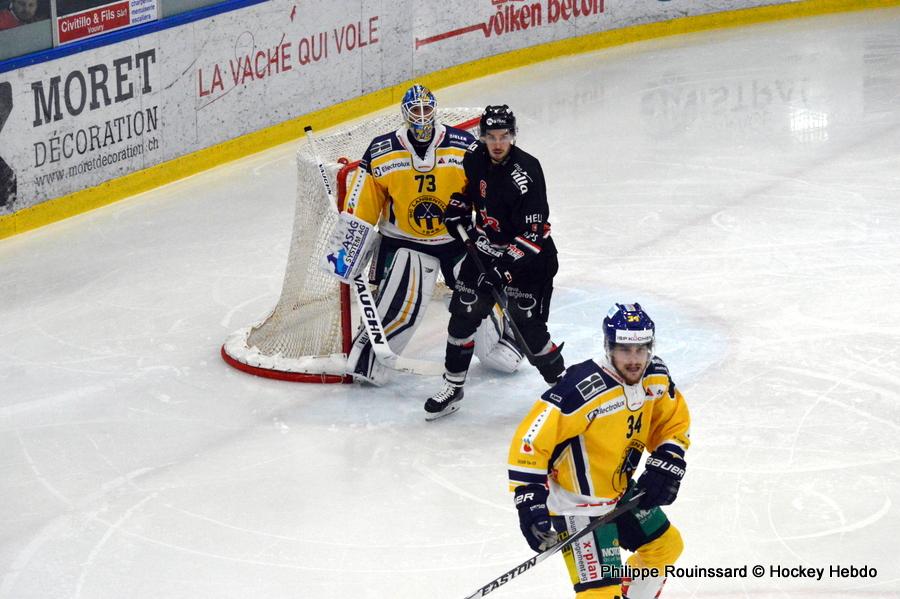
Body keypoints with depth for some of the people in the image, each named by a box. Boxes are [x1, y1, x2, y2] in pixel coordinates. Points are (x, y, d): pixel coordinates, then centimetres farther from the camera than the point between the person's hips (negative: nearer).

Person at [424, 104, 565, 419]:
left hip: (527, 257, -6)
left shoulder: (525, 172, -26)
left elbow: (533, 233, -28)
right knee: (463, 315, 4)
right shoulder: (475, 157, -6)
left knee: (528, 327, -9)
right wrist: (458, 208, 5)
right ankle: (452, 388, 17)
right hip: (486, 248, 6)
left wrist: (505, 267, -32)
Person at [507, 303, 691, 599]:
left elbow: (674, 422, 11)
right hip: (577, 505, -8)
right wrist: (530, 501, -32)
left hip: (621, 492, 9)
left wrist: (665, 464, -5)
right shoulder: (584, 391, -32)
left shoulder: (656, 377, -7)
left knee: (666, 546, 25)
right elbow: (530, 440, -30)